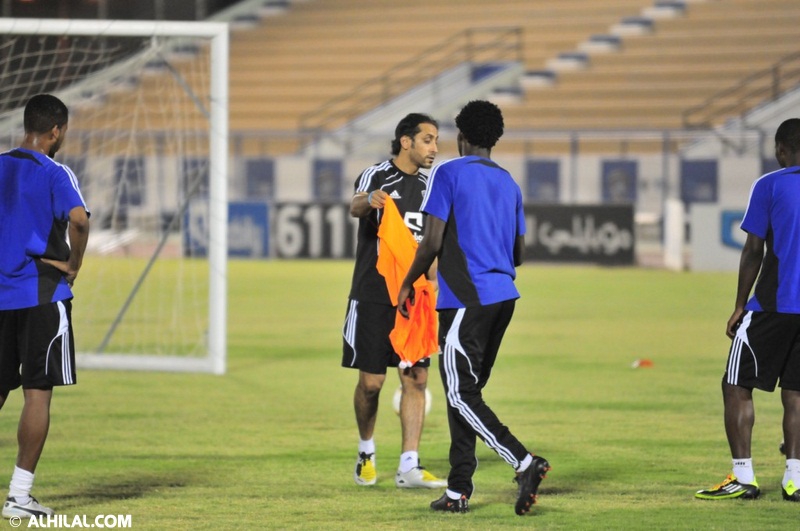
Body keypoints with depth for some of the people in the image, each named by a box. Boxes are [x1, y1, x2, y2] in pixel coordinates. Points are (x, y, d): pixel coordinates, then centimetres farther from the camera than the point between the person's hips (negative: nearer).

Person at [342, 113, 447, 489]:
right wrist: (369, 201, -53)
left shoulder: (426, 185, 12)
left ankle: (409, 468, -4)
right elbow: (355, 208, -30)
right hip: (373, 297, -5)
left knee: (416, 379, -4)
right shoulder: (377, 175, -7)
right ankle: (366, 452, 23)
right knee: (371, 381, -1)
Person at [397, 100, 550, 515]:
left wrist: (408, 283, 4)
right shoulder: (508, 183, 15)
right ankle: (458, 491, 11)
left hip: (466, 300, -7)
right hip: (502, 295, 7)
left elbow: (432, 241, -10)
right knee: (465, 392, 13)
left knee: (461, 394, -7)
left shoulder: (448, 173, -5)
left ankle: (525, 462, -23)